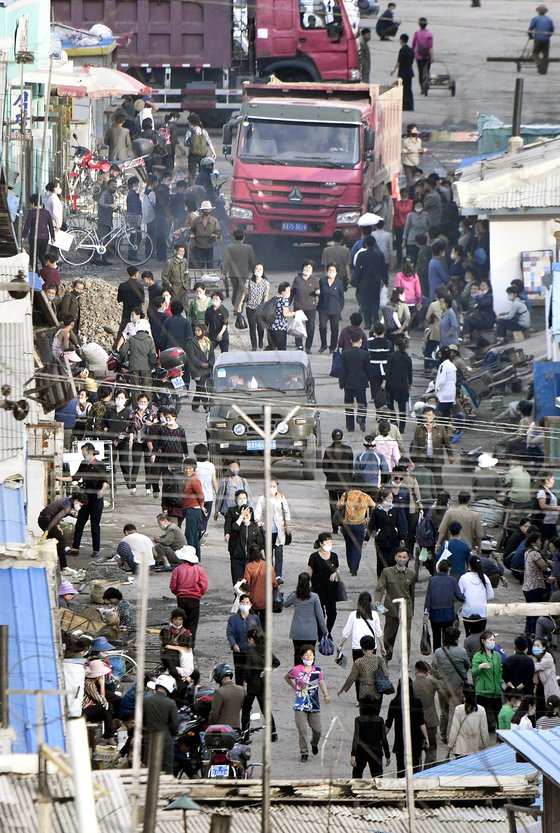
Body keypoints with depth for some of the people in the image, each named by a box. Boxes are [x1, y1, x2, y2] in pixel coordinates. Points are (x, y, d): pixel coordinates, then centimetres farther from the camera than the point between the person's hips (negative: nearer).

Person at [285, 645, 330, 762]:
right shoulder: (297, 670, -4)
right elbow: (287, 677, 13)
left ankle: (314, 744, 39)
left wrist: (326, 695, -23)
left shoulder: (317, 670, 2)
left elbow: (322, 683, -6)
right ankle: (304, 753, 6)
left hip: (314, 705, 2)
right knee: (302, 730, -6)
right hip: (300, 706, -2)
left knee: (317, 730, 7)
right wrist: (295, 687, 3)